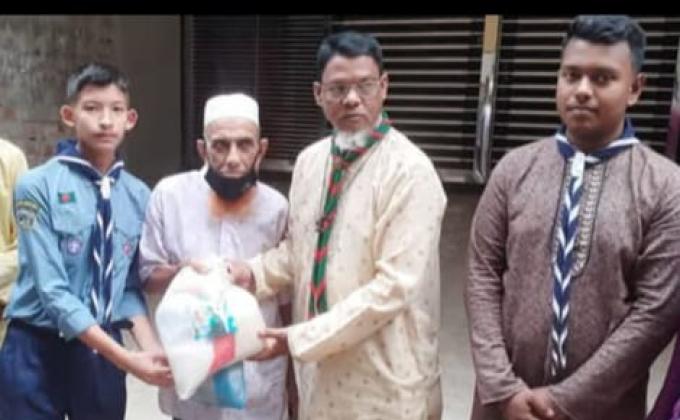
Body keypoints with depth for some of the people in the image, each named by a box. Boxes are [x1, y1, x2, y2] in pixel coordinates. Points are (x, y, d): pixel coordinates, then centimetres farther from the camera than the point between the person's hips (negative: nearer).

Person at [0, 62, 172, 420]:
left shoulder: (139, 195, -2)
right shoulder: (37, 187, -14)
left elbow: (131, 285, 2)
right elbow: (52, 290, -18)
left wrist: (149, 347, -15)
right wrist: (126, 358, -22)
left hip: (101, 351, 4)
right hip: (37, 350, -3)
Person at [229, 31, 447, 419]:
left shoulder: (411, 172, -18)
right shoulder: (309, 160, 3)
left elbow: (393, 287, -22)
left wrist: (299, 338, -21)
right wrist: (253, 272, -5)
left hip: (382, 374, -5)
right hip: (319, 363, 6)